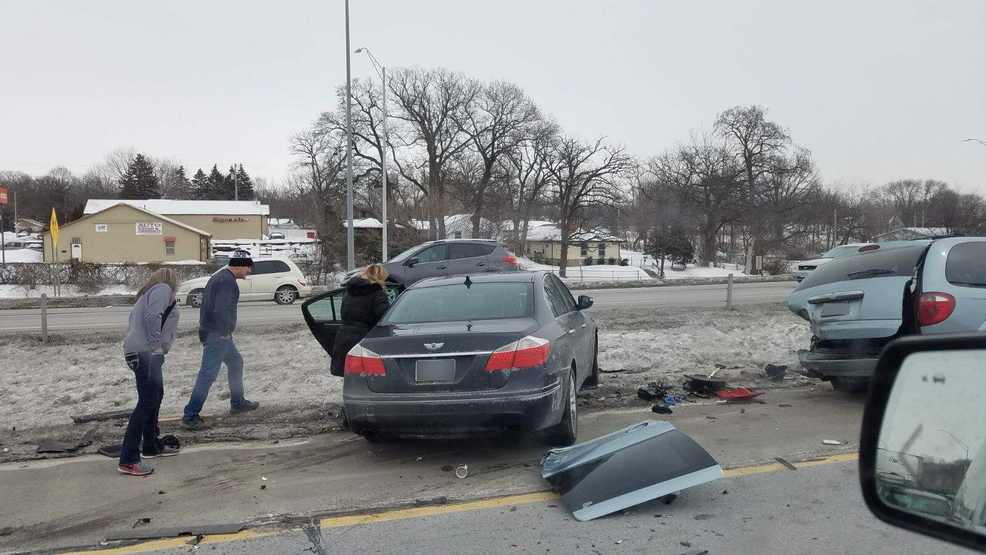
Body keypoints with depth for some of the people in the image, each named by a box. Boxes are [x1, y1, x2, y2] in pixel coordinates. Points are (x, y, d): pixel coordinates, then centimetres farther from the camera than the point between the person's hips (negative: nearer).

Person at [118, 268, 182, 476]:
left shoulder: (149, 292, 27)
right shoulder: (163, 289, -2)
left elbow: (136, 320, 21)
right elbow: (153, 316, -19)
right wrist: (156, 346, -19)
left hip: (143, 352, 10)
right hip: (145, 352, -10)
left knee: (156, 397, 21)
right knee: (147, 402, -12)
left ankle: (151, 446, 31)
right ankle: (128, 460, -13)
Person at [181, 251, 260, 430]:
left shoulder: (221, 277, 15)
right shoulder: (227, 281, -18)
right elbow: (221, 310, -28)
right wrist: (226, 331, -16)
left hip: (219, 334, 11)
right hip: (217, 335, -11)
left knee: (236, 363, 22)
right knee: (208, 375, -8)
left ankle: (238, 403, 34)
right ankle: (190, 417, -4)